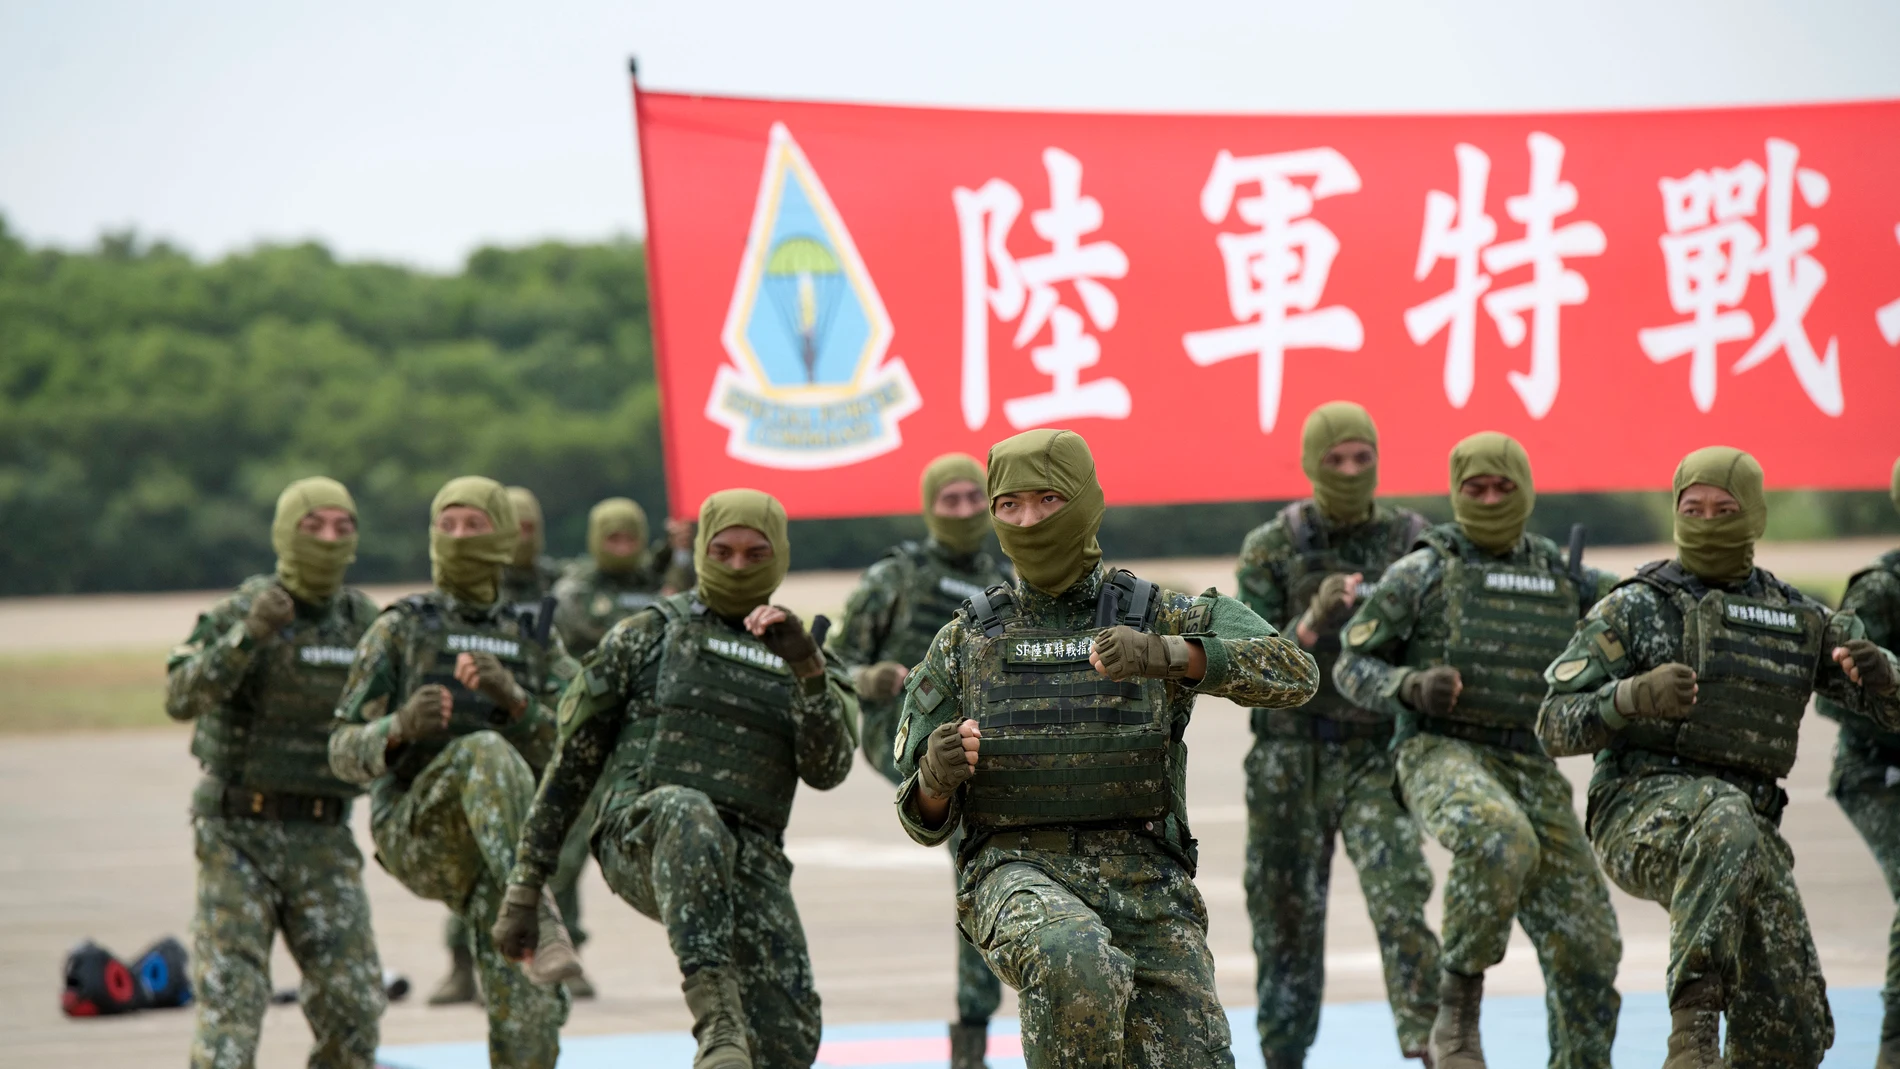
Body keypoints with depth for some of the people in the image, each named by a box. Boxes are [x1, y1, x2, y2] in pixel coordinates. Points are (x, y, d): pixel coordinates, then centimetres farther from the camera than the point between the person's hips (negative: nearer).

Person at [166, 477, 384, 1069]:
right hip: (237, 834, -3)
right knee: (231, 996, -11)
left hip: (322, 841, 3)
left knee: (352, 997, -2)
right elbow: (182, 697, -23)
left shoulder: (363, 623, 5)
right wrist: (248, 635, -36)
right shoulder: (236, 615, -7)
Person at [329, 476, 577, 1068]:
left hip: (494, 859, 3)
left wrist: (513, 698, -15)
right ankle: (541, 924, -48)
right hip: (415, 834, -3)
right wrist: (401, 727, -20)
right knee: (487, 752, -35)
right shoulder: (398, 630, 9)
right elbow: (348, 753, 4)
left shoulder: (538, 644, 17)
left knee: (528, 1015, -16)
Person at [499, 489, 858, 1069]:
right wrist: (524, 887, 10)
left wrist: (807, 666, -11)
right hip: (640, 841, -3)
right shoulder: (648, 635, 15)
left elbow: (827, 770, 4)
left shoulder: (798, 658, 22)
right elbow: (572, 761, 15)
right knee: (689, 816, -41)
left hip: (748, 858, 3)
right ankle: (716, 1017, -50)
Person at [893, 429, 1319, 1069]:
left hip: (1145, 889, 2)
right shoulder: (965, 642, 10)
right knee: (1081, 972, -37)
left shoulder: (1162, 619, 6)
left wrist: (1162, 655, -26)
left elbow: (1294, 673, -11)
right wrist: (937, 774, -15)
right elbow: (925, 818, 11)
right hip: (1018, 875, -2)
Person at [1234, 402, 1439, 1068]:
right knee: (1286, 921, 8)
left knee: (1400, 895, -20)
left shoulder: (1410, 540, 2)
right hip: (1290, 760, 1)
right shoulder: (1270, 550, -1)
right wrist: (1313, 623, -23)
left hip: (1376, 756, -1)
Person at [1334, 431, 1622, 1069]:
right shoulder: (1422, 572, 0)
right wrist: (1411, 688, -17)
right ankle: (1459, 1002, -20)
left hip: (1529, 771, 5)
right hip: (1441, 758, -5)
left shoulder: (1561, 577, 11)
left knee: (1587, 943, -3)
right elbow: (1351, 668, 3)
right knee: (1500, 844, -38)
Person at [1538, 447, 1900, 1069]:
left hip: (1748, 846, 5)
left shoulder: (1800, 621, 16)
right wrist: (1635, 696, -22)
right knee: (1726, 816, -40)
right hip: (1642, 819, -5)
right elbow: (1557, 727, -2)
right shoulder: (1635, 609, 4)